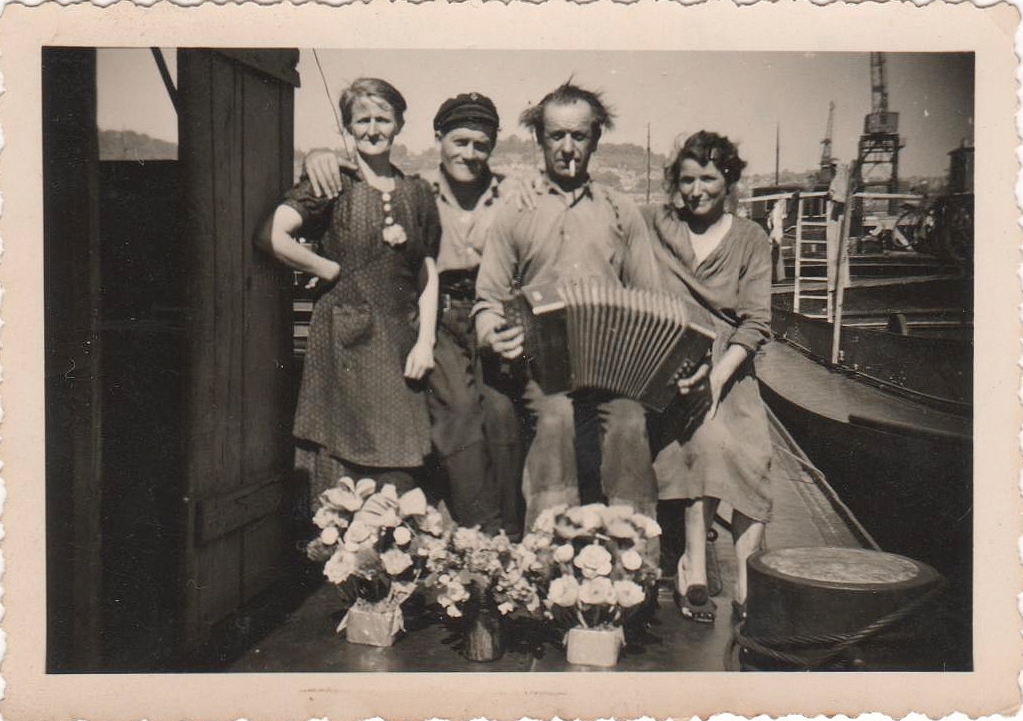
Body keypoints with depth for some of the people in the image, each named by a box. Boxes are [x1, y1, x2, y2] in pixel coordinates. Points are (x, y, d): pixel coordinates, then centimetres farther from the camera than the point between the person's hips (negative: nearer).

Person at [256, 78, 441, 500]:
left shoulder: (417, 193, 14)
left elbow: (428, 276, 14)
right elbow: (272, 234, -14)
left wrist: (425, 341, 4)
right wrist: (331, 270, -6)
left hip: (400, 346, 4)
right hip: (346, 342, -3)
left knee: (399, 474, 4)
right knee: (339, 471, -3)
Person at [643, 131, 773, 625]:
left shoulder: (750, 240, 9)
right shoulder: (652, 226, 9)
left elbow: (756, 322, 1)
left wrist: (717, 373, -15)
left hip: (728, 367, 2)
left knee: (751, 454, -21)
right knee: (709, 439, -28)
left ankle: (747, 582, -13)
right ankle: (695, 566, -19)